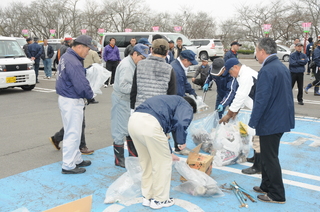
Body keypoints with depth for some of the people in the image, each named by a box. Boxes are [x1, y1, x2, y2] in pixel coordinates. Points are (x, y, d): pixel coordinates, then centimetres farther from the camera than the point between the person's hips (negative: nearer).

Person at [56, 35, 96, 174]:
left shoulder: (66, 57, 10)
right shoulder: (74, 63, -24)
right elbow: (82, 85, -25)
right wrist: (90, 96, -8)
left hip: (65, 98, 11)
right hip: (72, 102, -11)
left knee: (73, 131, 19)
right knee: (72, 133, -1)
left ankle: (76, 159, 32)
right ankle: (68, 166, 9)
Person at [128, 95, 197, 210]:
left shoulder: (172, 101, 38)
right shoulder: (187, 107, 14)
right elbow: (181, 122, -11)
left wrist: (168, 153, 53)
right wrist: (182, 141, 6)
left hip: (133, 120, 9)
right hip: (150, 124, -8)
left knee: (146, 162, 24)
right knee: (163, 162, 12)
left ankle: (147, 197, 35)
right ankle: (160, 200, 25)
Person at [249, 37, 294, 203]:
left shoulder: (266, 71, -20)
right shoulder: (283, 68, 10)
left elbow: (261, 99, -23)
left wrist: (253, 121, -15)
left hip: (270, 122, -10)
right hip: (282, 119, 10)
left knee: (270, 158, 2)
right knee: (269, 156, 21)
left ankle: (277, 195, 12)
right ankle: (267, 186, 34)